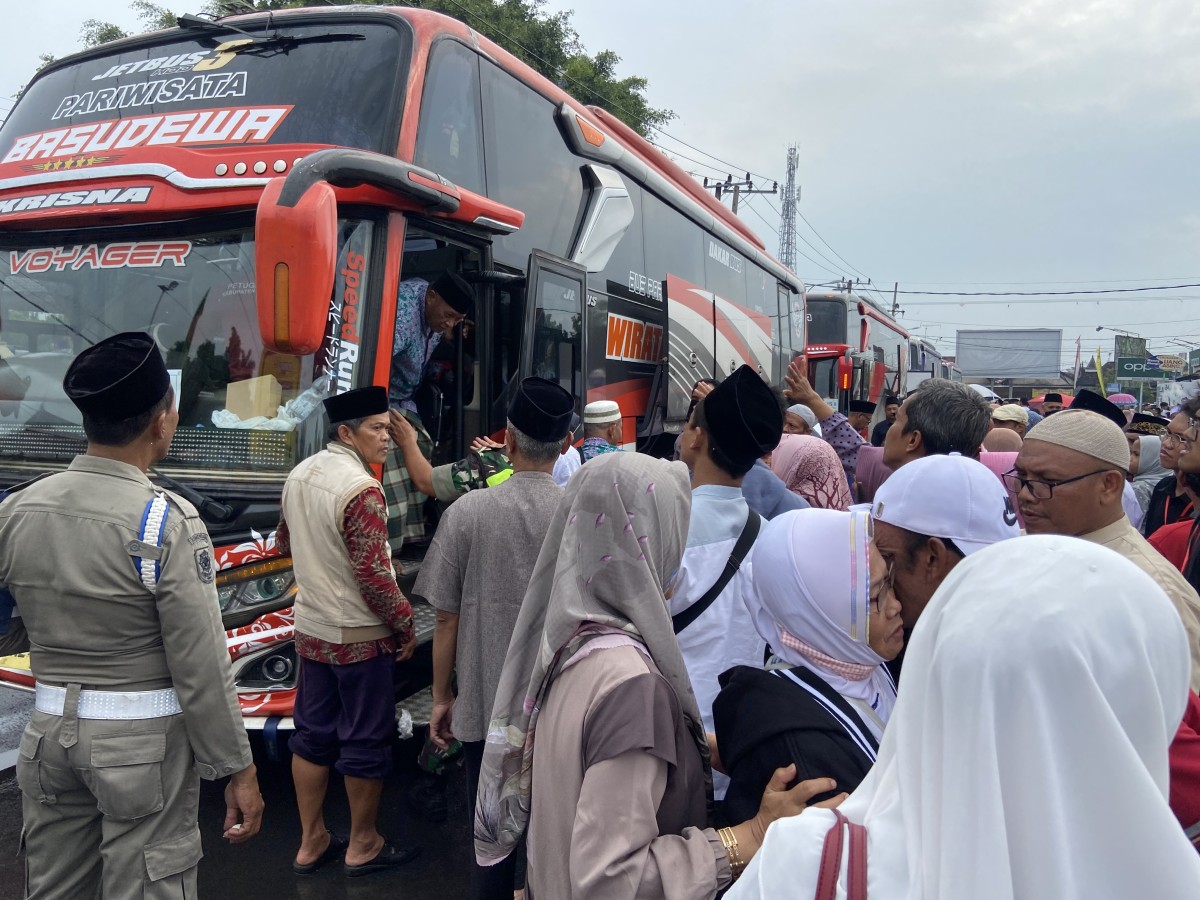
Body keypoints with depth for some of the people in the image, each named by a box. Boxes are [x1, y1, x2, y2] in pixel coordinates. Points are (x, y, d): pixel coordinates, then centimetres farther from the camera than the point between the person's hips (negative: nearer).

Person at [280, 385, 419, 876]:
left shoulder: (299, 475, 3)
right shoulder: (361, 489, -23)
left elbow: (285, 543, 17)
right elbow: (374, 574, -23)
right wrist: (406, 625, -11)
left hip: (310, 628, 8)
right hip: (359, 635, -8)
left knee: (312, 733, 16)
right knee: (365, 740, 8)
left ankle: (311, 842, 29)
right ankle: (363, 845, 23)